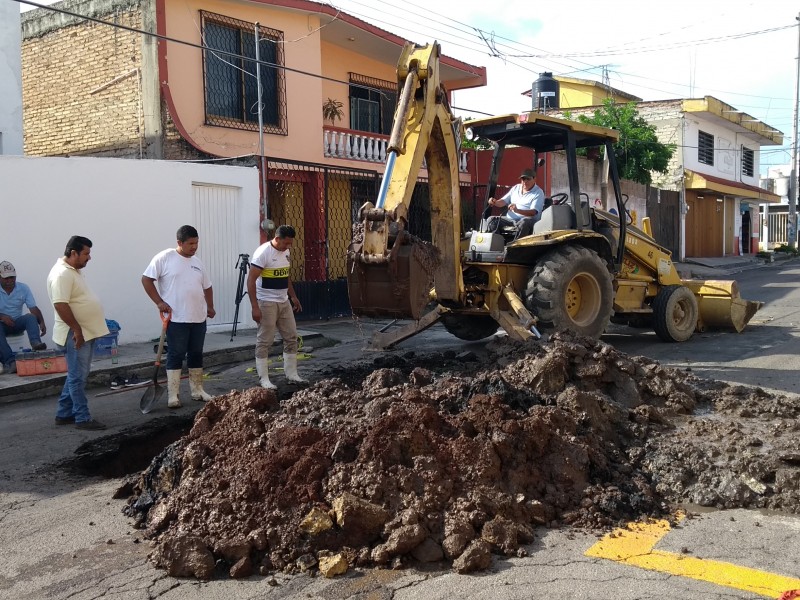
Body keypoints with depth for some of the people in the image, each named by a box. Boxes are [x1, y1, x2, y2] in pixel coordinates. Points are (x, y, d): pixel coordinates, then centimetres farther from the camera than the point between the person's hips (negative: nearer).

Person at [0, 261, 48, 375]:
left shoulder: (23, 288, -1)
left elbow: (33, 308, -8)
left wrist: (41, 322, -26)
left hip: (16, 323, 2)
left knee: (31, 317, -28)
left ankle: (36, 344, -51)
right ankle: (9, 361, -44)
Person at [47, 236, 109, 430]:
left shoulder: (73, 270, 14)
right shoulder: (62, 274, -19)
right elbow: (61, 305, -26)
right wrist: (76, 329, -24)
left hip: (86, 332, 10)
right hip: (75, 334, -10)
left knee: (77, 375, 15)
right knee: (78, 377, -3)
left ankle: (64, 414, 23)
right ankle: (83, 418, 2)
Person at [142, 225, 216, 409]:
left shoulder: (198, 263, 13)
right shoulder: (164, 257, -6)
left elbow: (207, 287, 22)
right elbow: (146, 279, -6)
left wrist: (210, 307, 9)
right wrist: (159, 302, -13)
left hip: (198, 318, 6)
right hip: (176, 318, -6)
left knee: (196, 354, 12)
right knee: (176, 355, -2)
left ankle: (197, 390, 22)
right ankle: (172, 395, 4)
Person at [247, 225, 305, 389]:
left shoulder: (285, 252, 7)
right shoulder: (263, 253, -17)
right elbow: (251, 280, -19)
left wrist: (293, 296, 19)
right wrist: (255, 307, -23)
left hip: (284, 302, 8)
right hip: (266, 303, -8)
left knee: (291, 337, 10)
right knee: (264, 341, -1)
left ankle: (291, 374, 20)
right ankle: (264, 379, 6)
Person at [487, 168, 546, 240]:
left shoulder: (538, 193, 0)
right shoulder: (516, 188, 19)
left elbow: (534, 212, -15)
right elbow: (503, 201, 19)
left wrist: (517, 210, -32)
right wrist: (495, 202, -6)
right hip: (509, 220, 6)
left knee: (525, 222, -39)